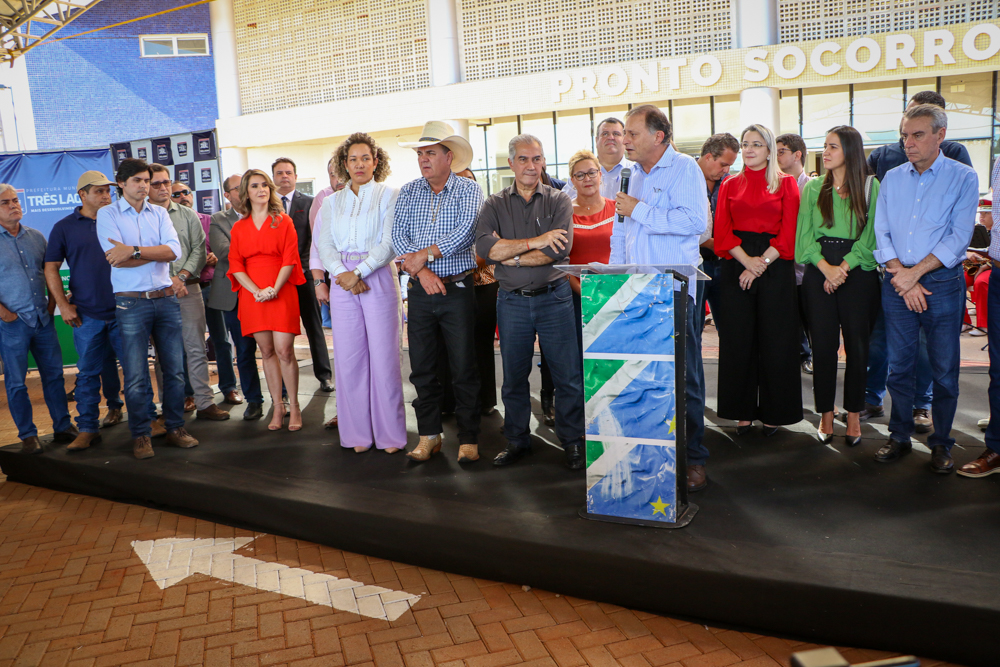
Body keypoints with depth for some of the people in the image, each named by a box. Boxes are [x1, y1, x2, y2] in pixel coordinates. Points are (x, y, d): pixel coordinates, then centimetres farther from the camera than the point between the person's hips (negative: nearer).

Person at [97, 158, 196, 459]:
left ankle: (175, 428, 19)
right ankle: (141, 435, 13)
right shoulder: (107, 214, 2)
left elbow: (174, 250, -5)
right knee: (136, 375, 0)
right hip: (131, 302, -3)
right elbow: (116, 258, -12)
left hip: (166, 299, 3)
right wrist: (157, 253, -6)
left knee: (175, 369, 7)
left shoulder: (159, 213, 11)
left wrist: (135, 250, -16)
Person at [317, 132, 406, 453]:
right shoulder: (332, 202, 16)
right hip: (343, 283, 4)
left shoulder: (388, 195, 4)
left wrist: (359, 272, -15)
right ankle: (358, 433, 14)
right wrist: (340, 273, -12)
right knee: (349, 357, 4)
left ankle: (390, 433, 6)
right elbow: (324, 243, 6)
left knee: (383, 356, -3)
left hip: (378, 278, -3)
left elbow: (388, 244, -6)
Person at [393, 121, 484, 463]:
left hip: (457, 290, -3)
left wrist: (426, 254, -15)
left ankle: (468, 439, 11)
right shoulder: (408, 192, 11)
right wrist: (421, 271, -14)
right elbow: (398, 235, 0)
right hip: (420, 290, 3)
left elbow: (466, 232, -14)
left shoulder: (468, 190, 1)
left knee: (464, 368, 0)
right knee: (421, 367, 7)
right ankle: (429, 436, 19)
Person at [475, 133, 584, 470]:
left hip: (554, 296, -1)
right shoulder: (495, 205, 6)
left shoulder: (559, 201, 3)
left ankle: (572, 441, 16)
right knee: (513, 376, 11)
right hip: (512, 300, 2)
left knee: (568, 375, 1)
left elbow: (560, 248, -13)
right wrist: (535, 242, -17)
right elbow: (484, 246, -12)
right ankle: (516, 440, 26)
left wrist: (511, 255, -11)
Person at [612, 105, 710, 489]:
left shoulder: (684, 168, -4)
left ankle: (693, 459, 9)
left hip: (674, 290, -7)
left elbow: (695, 220, -20)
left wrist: (638, 210, -13)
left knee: (684, 378, -2)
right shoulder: (637, 175, 20)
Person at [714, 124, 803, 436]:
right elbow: (722, 231, 4)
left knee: (775, 340, 0)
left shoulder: (786, 184, 6)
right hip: (736, 267, 2)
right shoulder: (730, 185, 13)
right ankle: (743, 411, 11)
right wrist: (746, 260, -12)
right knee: (738, 340, 2)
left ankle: (773, 412, 10)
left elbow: (788, 232, -3)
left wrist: (761, 263, -14)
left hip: (775, 267, -2)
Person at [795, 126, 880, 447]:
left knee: (857, 344, 2)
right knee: (823, 344, 2)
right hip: (818, 272, 2)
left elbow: (870, 236, -4)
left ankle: (854, 414, 15)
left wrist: (842, 268, -14)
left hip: (858, 271, -1)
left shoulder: (870, 186, 2)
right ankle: (826, 414, 12)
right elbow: (805, 234, 2)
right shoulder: (813, 188, 9)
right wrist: (825, 267, -12)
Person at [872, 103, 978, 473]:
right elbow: (881, 233, 3)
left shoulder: (963, 178, -2)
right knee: (899, 366, 8)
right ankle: (899, 436, 22)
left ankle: (941, 443, 18)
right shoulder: (892, 178, 8)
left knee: (945, 369, 4)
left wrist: (914, 273, -15)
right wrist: (903, 279, -9)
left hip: (943, 283, -3)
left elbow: (958, 238, -10)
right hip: (897, 285, 3)